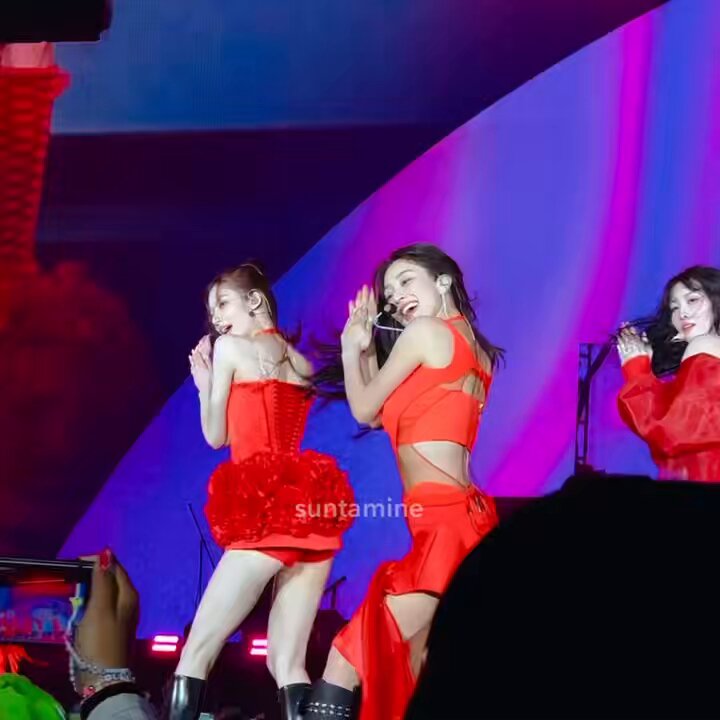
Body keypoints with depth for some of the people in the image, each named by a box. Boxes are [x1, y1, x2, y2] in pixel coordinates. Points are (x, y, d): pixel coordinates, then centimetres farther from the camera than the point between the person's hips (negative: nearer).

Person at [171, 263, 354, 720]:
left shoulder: (230, 347, 3)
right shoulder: (301, 364, 21)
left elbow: (216, 436, 6)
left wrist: (203, 383, 21)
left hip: (268, 513, -7)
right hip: (313, 514, 7)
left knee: (196, 655, -3)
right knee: (288, 668, 4)